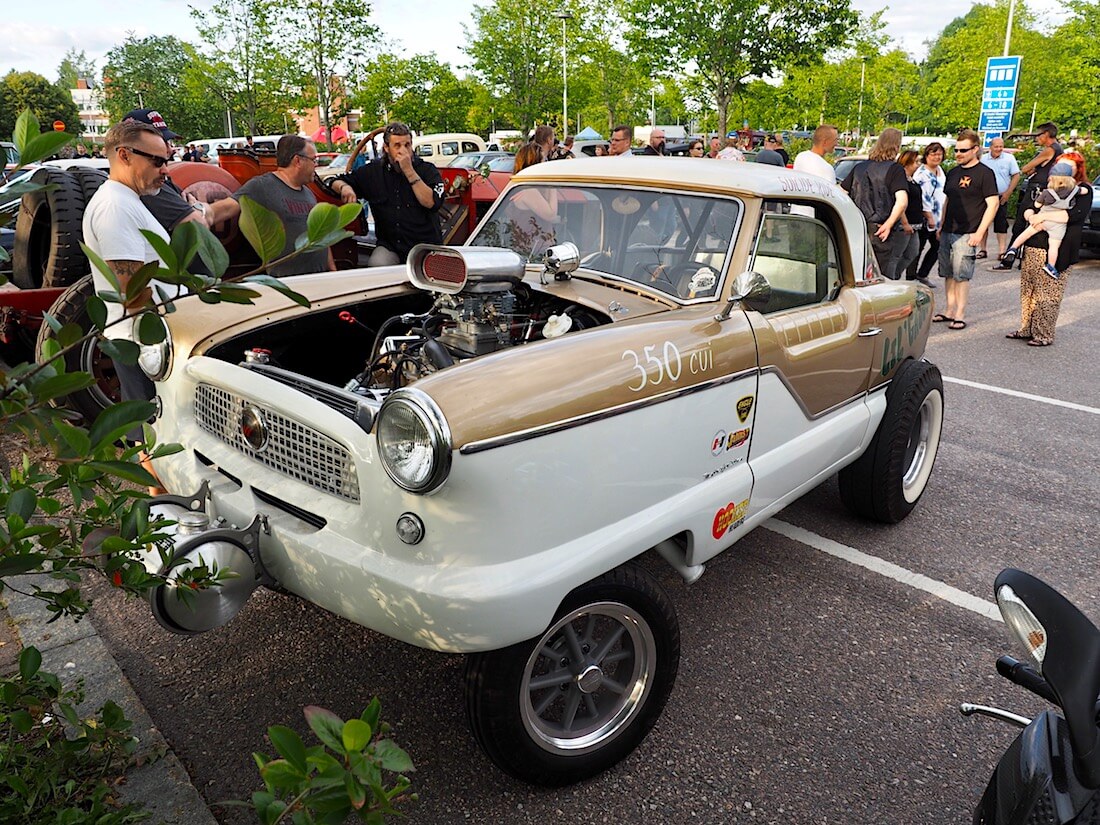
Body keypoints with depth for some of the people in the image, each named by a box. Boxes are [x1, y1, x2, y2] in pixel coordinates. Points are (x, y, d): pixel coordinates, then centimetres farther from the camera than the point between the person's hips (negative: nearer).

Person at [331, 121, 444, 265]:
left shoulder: (428, 170, 0)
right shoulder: (373, 171, 8)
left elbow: (431, 203, -17)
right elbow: (335, 182, 15)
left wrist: (409, 171, -16)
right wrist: (345, 187, -10)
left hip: (426, 246, -2)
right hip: (389, 245, 2)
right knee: (375, 266, -26)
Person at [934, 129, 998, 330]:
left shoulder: (984, 173, -6)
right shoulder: (953, 173, 15)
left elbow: (993, 204, -9)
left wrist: (980, 232, -15)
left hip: (966, 234, -7)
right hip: (947, 232, 7)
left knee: (962, 276, -5)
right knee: (948, 274, 10)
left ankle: (960, 315, 0)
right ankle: (949, 310, 18)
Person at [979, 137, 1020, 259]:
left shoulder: (1009, 158, -1)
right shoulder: (983, 159, 1)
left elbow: (1016, 175, 1)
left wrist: (1008, 192, -6)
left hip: (1001, 197, -1)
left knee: (1001, 225, -1)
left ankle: (1002, 251, 1)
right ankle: (983, 249, 13)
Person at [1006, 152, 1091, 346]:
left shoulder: (1084, 190, 2)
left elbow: (1075, 215, -12)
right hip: (1033, 245, 6)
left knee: (1048, 294, -4)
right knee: (1028, 290, 7)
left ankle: (1044, 335, 2)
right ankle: (1026, 329, 17)